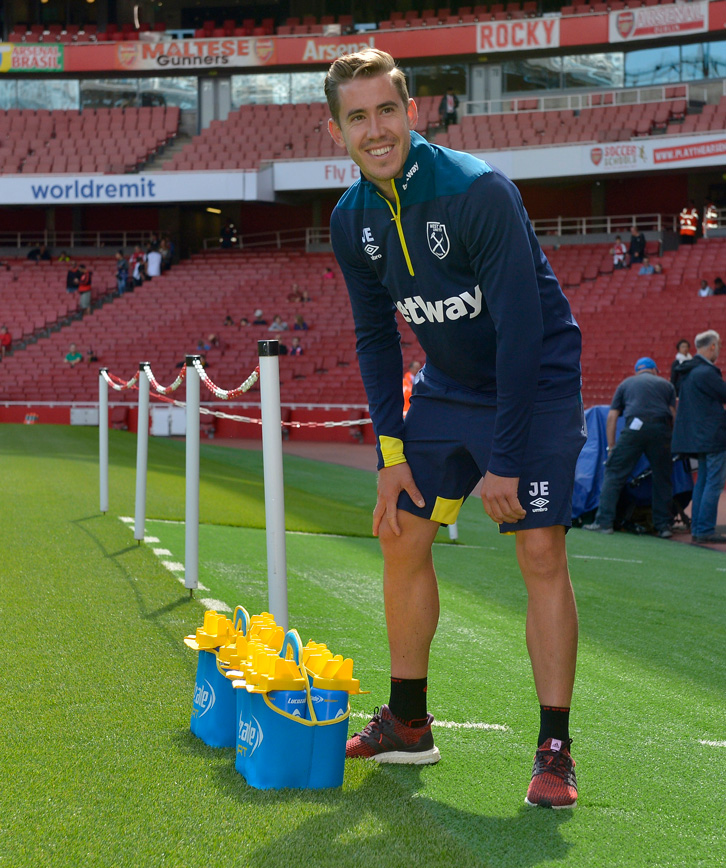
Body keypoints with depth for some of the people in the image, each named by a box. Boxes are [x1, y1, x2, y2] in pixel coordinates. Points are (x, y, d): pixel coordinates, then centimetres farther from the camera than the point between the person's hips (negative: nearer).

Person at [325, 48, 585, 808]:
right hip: (445, 391, 6)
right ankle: (408, 724, 20)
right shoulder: (352, 220, -5)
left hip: (536, 385, -6)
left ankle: (554, 751, -6)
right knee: (401, 540, 5)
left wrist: (505, 460, -24)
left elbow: (522, 329, -25)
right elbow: (375, 337, 6)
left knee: (541, 555, -13)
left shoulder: (479, 192, -25)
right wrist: (392, 451, -2)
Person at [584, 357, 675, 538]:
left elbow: (612, 416, 17)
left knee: (614, 473, 3)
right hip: (661, 429, 1)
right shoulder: (666, 385, 26)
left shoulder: (626, 384, 25)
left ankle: (604, 522, -3)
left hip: (635, 427, -1)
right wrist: (672, 439, 20)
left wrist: (611, 447, 16)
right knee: (662, 478, 11)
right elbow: (673, 414, 13)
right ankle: (663, 525, 12)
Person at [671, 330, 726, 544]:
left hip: (698, 436, 10)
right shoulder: (706, 372, -17)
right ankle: (705, 530, -7)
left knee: (703, 482, 14)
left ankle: (697, 528, 15)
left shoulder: (688, 372, 13)